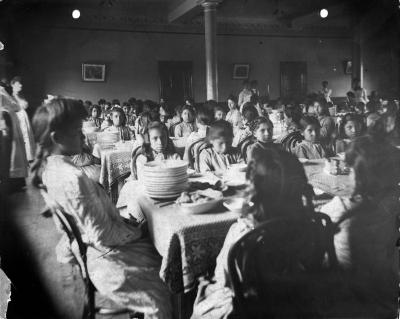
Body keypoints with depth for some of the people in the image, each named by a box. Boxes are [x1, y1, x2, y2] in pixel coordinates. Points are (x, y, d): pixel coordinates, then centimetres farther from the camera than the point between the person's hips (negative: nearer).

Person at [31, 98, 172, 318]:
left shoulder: (49, 167, -1)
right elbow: (102, 236, -24)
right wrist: (134, 229, -8)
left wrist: (124, 220, 7)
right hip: (112, 261, -9)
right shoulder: (74, 179, -29)